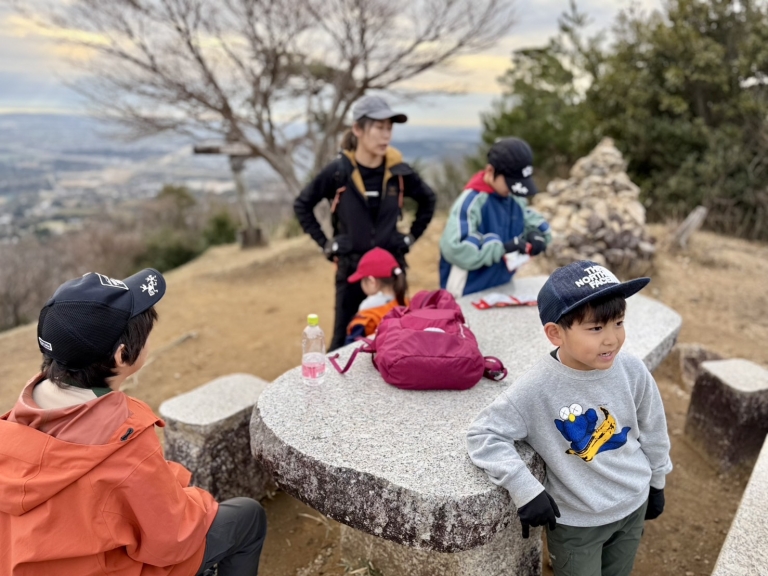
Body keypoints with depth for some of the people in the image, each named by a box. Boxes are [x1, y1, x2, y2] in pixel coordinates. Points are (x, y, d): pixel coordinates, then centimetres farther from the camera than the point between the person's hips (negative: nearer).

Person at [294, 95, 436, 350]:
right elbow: (302, 205, 0)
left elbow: (427, 199, 13)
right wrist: (325, 244, -3)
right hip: (352, 268, -2)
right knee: (345, 339, 9)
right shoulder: (338, 171, -12)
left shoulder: (398, 171, -5)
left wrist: (412, 236, 6)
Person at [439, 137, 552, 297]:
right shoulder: (470, 202, -22)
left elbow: (533, 221, 17)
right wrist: (503, 246, -31)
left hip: (503, 290, 8)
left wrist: (536, 235, -8)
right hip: (468, 296, -7)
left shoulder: (516, 200, 1)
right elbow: (455, 249, -32)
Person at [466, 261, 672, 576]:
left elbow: (653, 430, 1)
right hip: (575, 521, -4)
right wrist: (526, 489, -31)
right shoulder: (538, 388, -28)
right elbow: (483, 434, -24)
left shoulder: (632, 370, -16)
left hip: (633, 507, 4)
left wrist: (656, 484, 13)